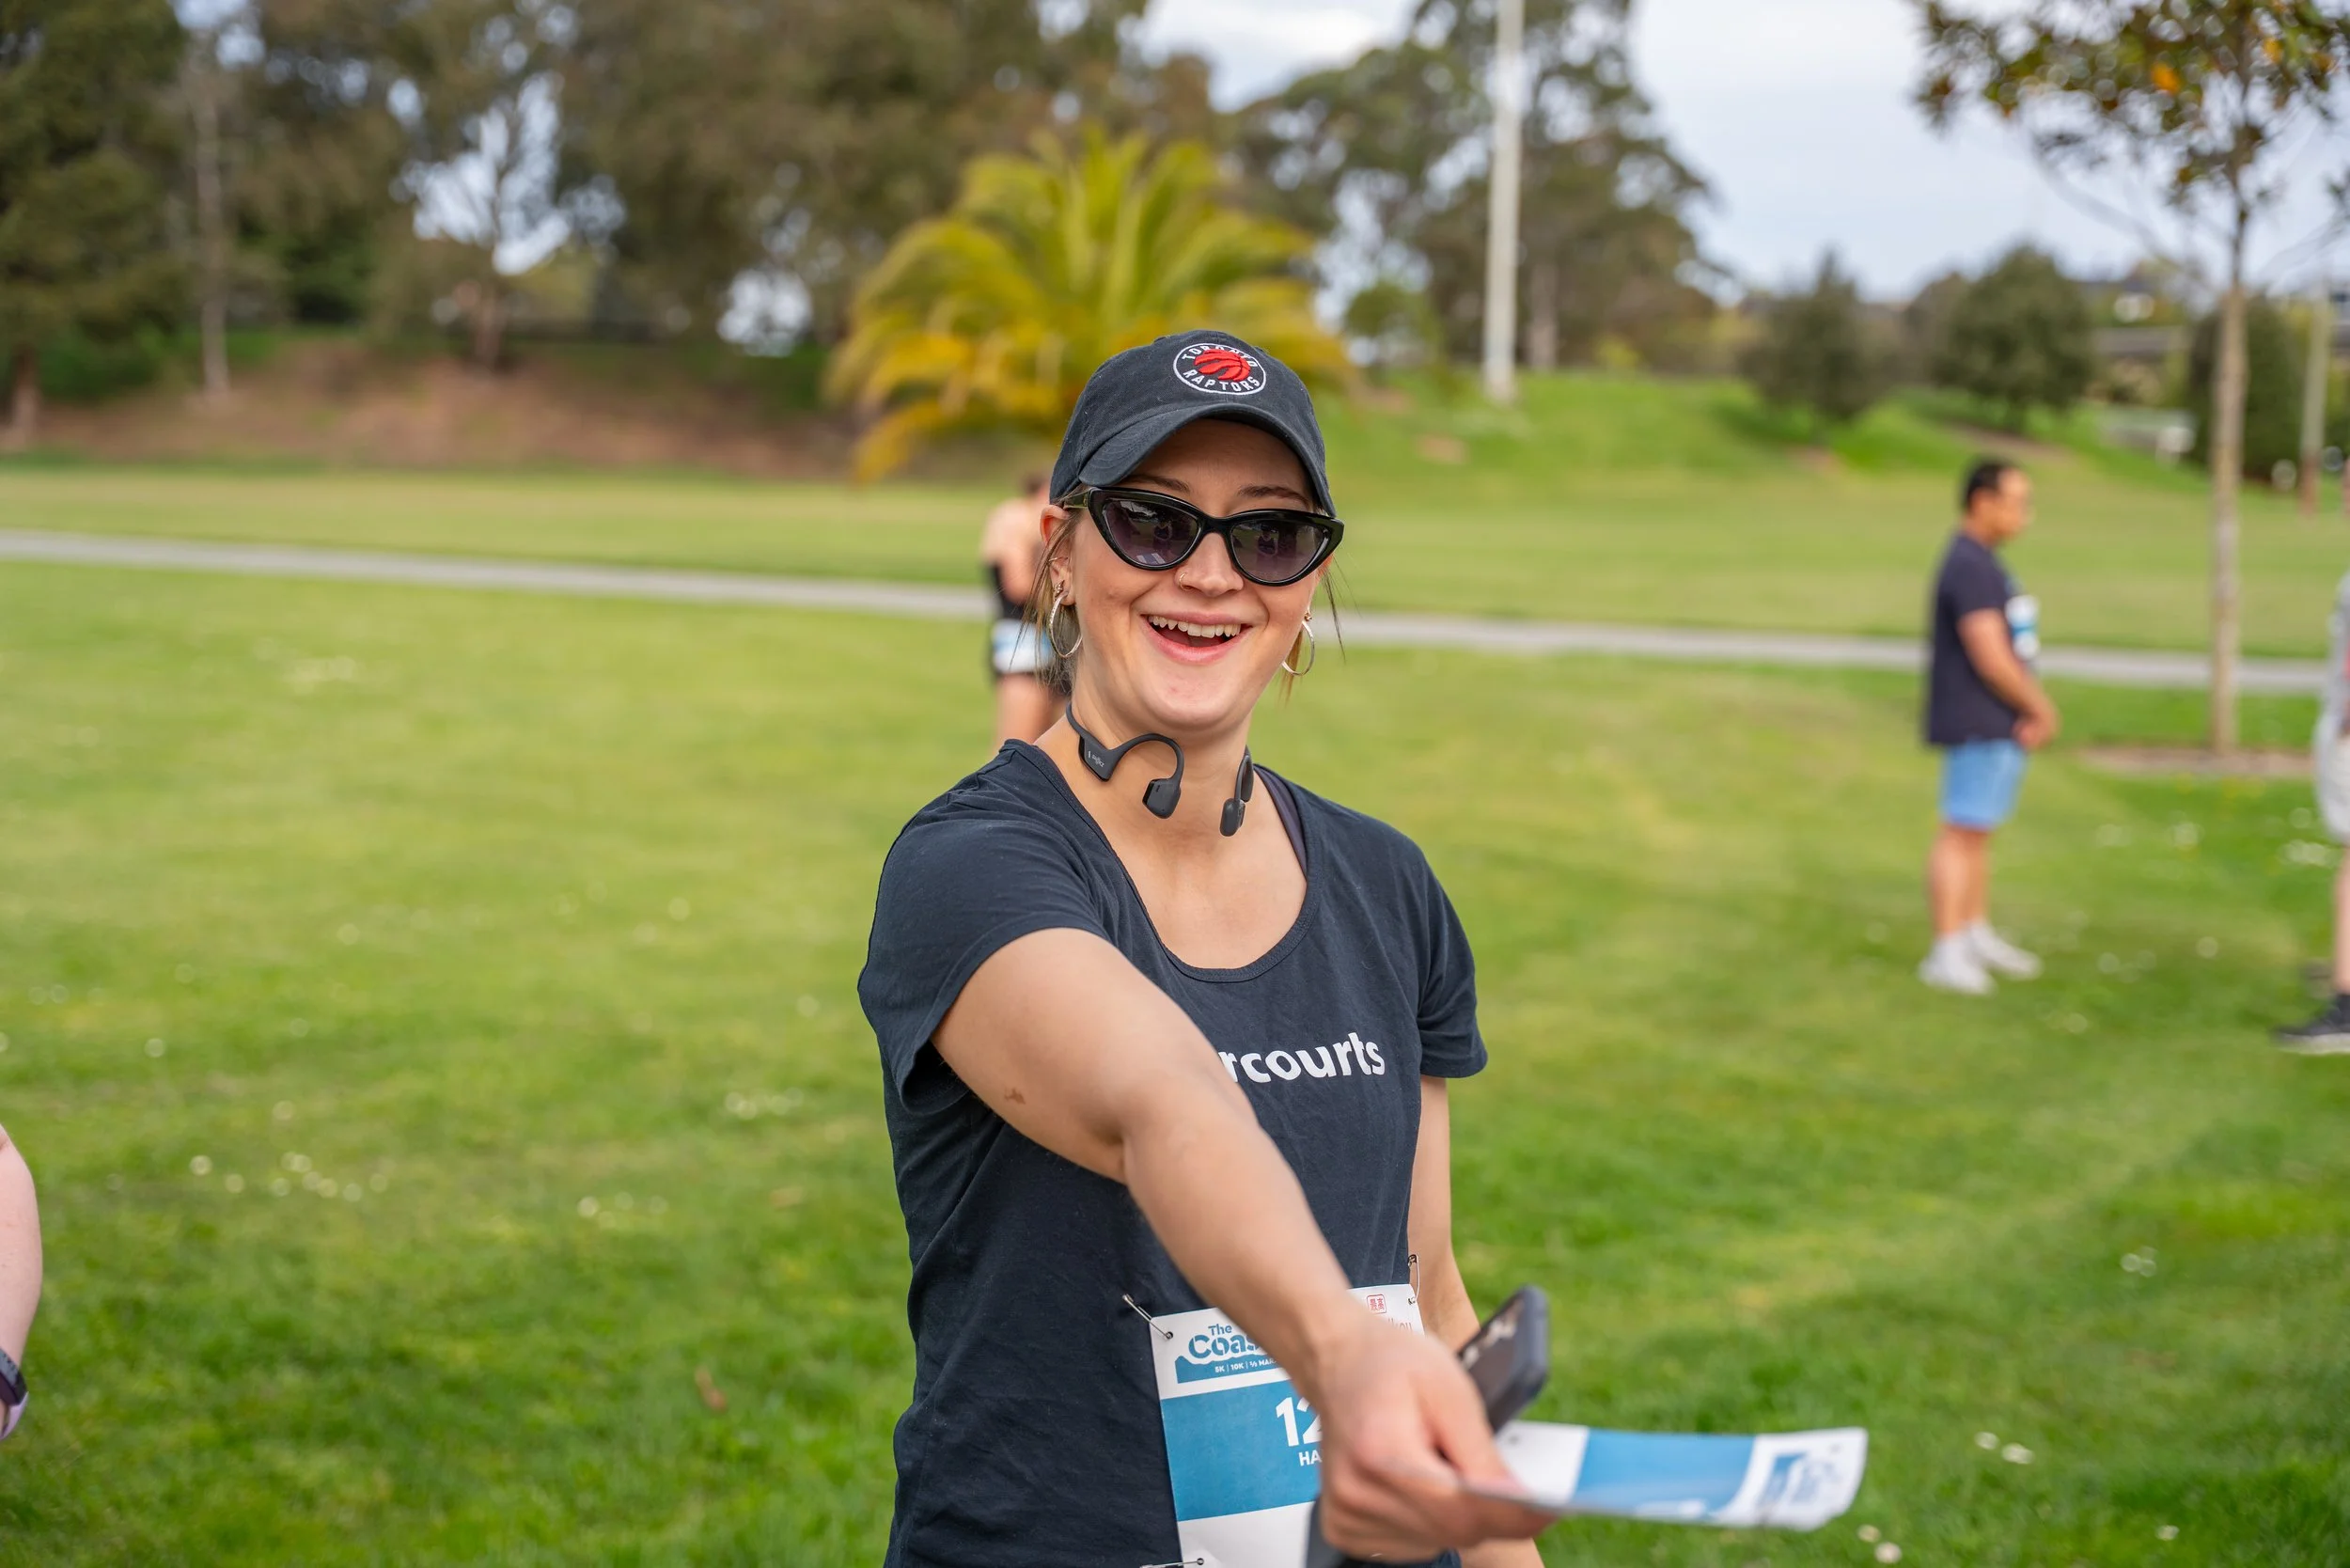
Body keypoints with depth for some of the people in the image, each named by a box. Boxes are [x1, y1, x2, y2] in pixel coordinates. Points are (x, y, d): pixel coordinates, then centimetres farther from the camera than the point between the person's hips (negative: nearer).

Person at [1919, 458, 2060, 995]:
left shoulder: (1984, 563, 15)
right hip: (1978, 725, -10)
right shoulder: (1970, 567, -18)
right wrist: (2040, 707, -10)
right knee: (1963, 832, -10)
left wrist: (2034, 708, 2)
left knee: (1980, 832, 16)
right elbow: (1989, 656, -23)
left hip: (2003, 725, 10)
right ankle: (1946, 954, -10)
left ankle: (1977, 935, 25)